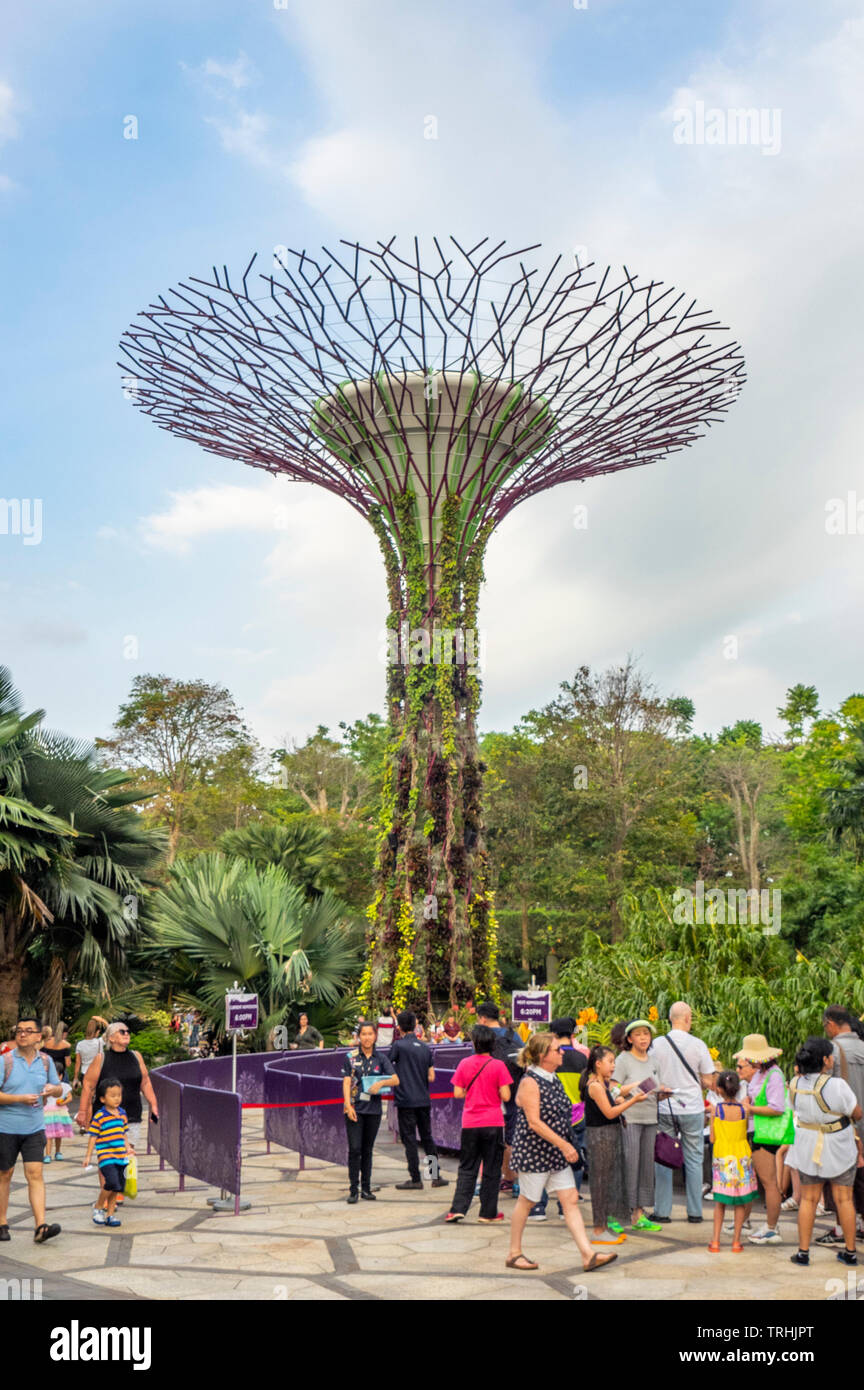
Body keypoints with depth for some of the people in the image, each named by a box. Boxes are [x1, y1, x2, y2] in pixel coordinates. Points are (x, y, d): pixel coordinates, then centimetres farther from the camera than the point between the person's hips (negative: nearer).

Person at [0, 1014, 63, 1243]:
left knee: (35, 1175, -6)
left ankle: (40, 1227, -11)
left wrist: (53, 1088, -8)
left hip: (34, 1129, 2)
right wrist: (20, 1098, -22)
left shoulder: (45, 1061, 4)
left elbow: (59, 1089, 15)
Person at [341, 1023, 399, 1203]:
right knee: (354, 1149, -9)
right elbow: (346, 1082, -2)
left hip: (373, 1109, 2)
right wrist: (348, 1105, -12)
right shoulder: (350, 1057, 2)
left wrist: (381, 1083, -19)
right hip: (355, 1108, -2)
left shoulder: (381, 1058, 6)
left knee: (367, 1150, 9)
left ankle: (366, 1188, 17)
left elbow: (396, 1080, -1)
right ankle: (353, 1190, -3)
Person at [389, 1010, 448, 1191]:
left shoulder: (399, 1045, -9)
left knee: (410, 1140, 0)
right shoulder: (425, 1047, 8)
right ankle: (436, 1176, 17)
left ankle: (415, 1179, 2)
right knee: (427, 1138, 14)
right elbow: (431, 1076, 8)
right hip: (424, 1100, 5)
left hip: (406, 1100, -5)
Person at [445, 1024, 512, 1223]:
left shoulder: (464, 1064, -2)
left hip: (470, 1124, 2)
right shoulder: (498, 1065, -9)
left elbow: (458, 1093, 0)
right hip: (493, 1124, -2)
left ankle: (458, 1209, 4)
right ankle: (488, 1213, 10)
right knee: (491, 1169, 7)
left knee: (467, 1168, 11)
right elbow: (505, 1096, -11)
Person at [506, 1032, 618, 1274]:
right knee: (526, 1201, 5)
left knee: (571, 1199, 2)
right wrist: (564, 1145, -23)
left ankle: (588, 1255, 0)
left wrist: (565, 1146, 16)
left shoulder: (553, 1080, 10)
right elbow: (534, 1122, -22)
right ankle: (514, 1254, 20)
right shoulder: (530, 1082, -17)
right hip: (534, 1152, -8)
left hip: (556, 1153, 8)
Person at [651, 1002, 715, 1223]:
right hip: (692, 1109, -1)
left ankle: (662, 1211, 10)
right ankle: (694, 1211, 13)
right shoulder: (697, 1045, -7)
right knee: (693, 1159, 9)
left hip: (664, 1108, 1)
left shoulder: (656, 1044, -4)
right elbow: (708, 1082, -2)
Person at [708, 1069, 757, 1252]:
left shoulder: (716, 1109, -9)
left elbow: (712, 1138, -6)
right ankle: (736, 1242, 12)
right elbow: (746, 1133, 3)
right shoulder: (744, 1108, -7)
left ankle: (715, 1241, 9)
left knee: (720, 1202, 11)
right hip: (742, 1157, 0)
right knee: (740, 1202, 10)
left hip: (721, 1159, 0)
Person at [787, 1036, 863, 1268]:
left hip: (808, 1147, 3)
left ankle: (803, 1252, 13)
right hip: (839, 1149, -3)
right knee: (843, 1199, 10)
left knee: (808, 1199, 12)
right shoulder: (836, 1085, -23)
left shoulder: (795, 1084, -8)